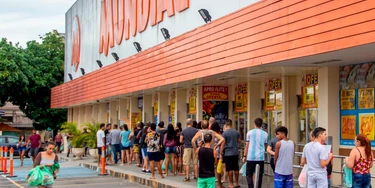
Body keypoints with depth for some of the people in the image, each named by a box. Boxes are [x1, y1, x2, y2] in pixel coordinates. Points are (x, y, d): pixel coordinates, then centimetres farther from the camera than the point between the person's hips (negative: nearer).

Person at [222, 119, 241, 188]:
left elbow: (223, 143, -11)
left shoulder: (225, 133, -11)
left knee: (230, 169, 0)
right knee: (236, 168, 12)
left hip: (228, 153, -5)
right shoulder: (237, 132, 3)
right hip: (235, 152, 5)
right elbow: (239, 141, 10)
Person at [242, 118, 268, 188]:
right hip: (261, 157, 2)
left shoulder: (250, 132, 0)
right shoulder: (265, 134, 5)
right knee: (260, 175, 10)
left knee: (249, 175, 5)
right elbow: (265, 145, 9)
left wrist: (244, 156, 8)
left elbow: (247, 145, 2)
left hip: (251, 157, -1)